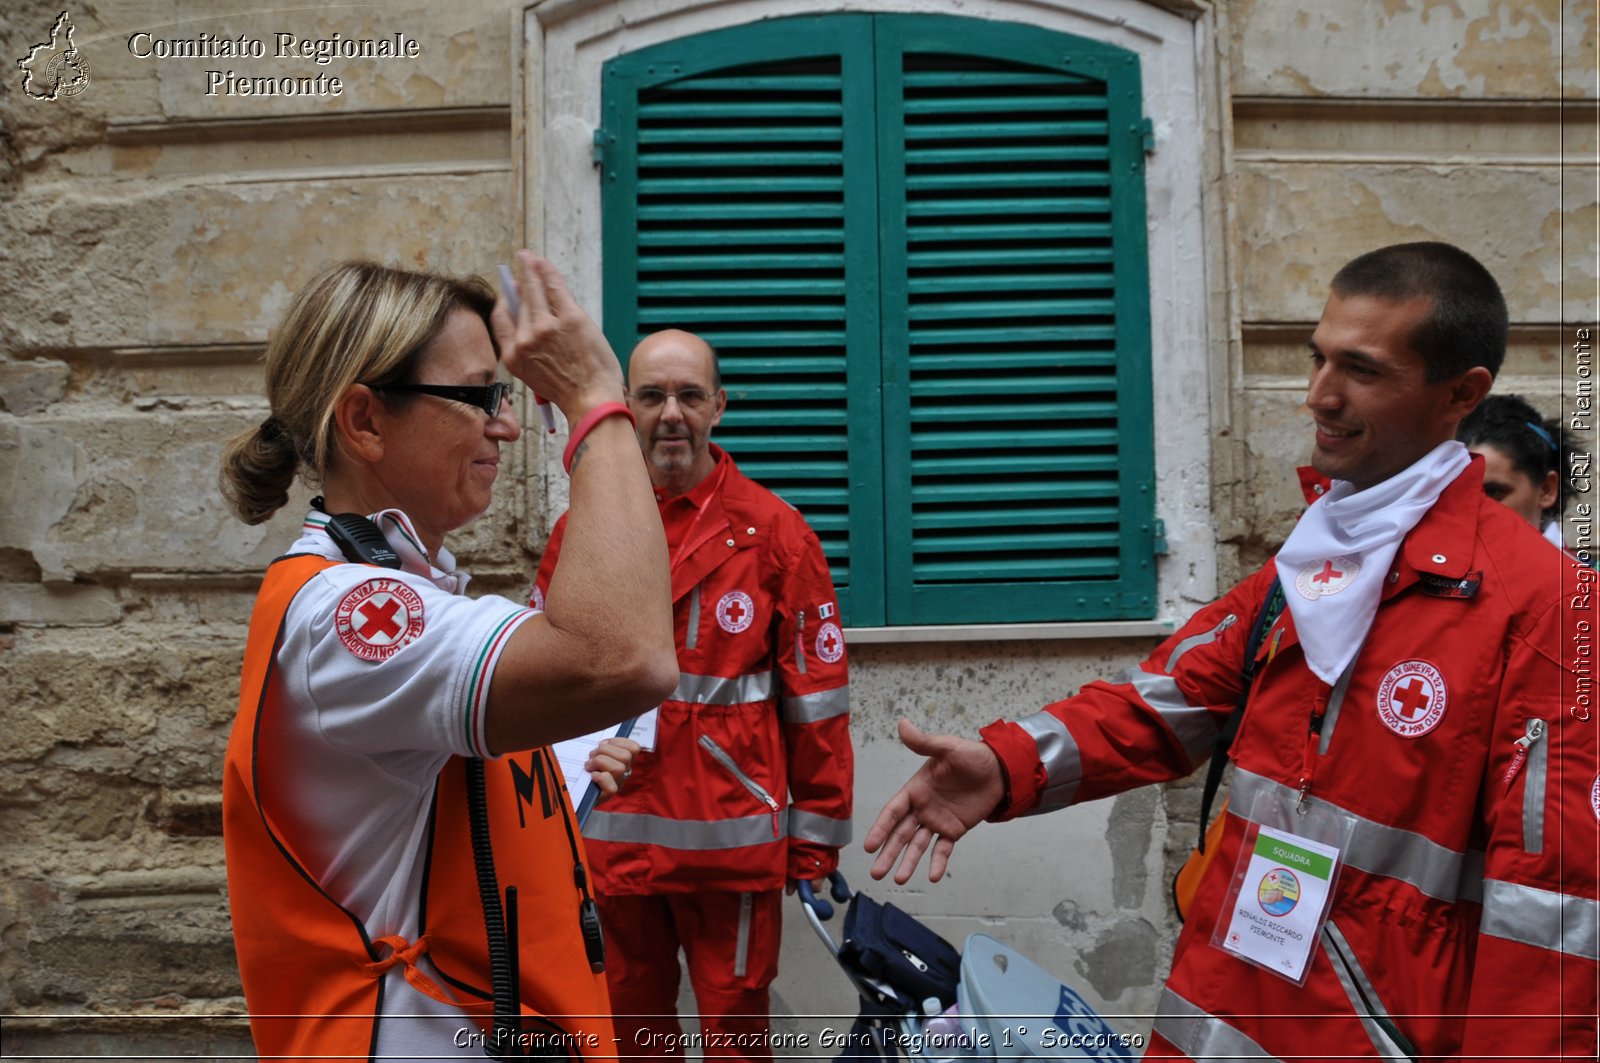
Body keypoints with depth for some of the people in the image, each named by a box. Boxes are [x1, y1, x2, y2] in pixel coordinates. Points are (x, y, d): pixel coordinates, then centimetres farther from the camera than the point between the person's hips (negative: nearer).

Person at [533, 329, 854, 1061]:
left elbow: (815, 696, -2)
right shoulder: (580, 529, 4)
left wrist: (817, 834, -1)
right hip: (609, 836, 3)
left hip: (732, 840, -2)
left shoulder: (773, 531, -4)